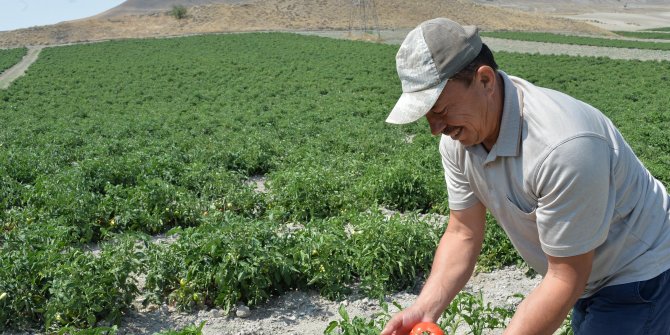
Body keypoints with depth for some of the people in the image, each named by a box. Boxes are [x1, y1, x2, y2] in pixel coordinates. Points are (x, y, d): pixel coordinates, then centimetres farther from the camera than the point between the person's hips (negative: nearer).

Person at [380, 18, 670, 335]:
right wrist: (425, 308, -19)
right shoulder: (460, 132, -13)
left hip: (639, 276, -6)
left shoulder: (564, 145, -37)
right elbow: (463, 233, -6)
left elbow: (566, 279, -28)